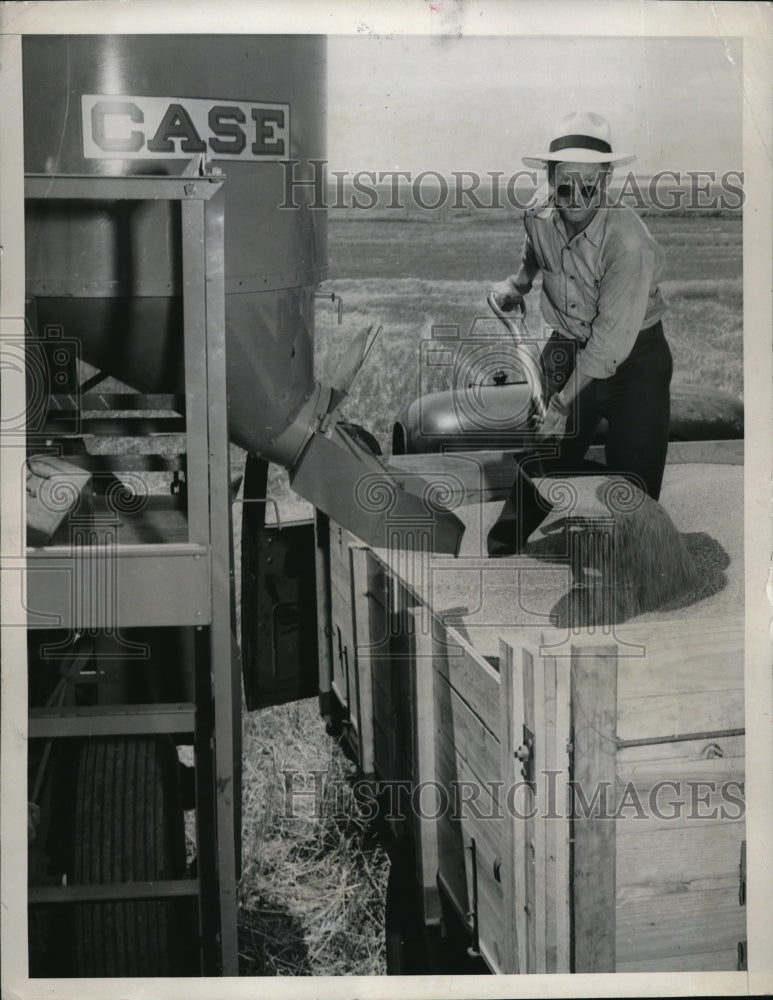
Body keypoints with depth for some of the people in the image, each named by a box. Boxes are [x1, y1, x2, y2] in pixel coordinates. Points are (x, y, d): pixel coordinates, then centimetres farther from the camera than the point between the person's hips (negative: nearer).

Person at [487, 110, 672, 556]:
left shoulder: (628, 239, -26)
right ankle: (502, 553, 18)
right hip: (567, 349, 4)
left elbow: (612, 339, -24)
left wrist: (565, 403, -20)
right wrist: (517, 282, 6)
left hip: (635, 357, -4)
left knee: (633, 479, -6)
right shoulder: (539, 218, -7)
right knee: (544, 459, 3)